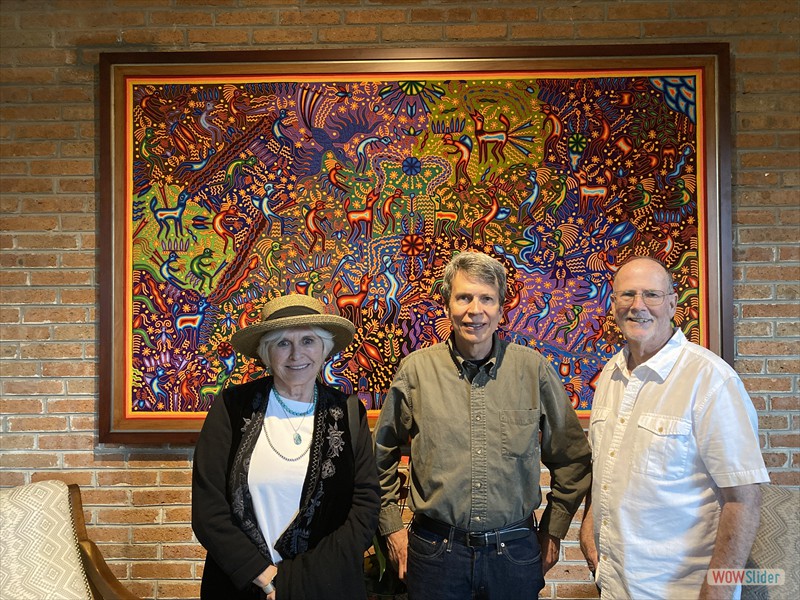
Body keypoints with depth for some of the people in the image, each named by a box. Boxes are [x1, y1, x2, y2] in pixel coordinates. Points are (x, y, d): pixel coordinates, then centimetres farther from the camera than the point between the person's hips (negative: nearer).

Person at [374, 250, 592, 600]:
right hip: (435, 552, 0)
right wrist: (392, 527, 6)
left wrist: (553, 530, 7)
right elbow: (381, 455, 7)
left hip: (515, 553, 1)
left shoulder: (533, 369, -5)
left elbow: (572, 457, 7)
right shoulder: (416, 369, -5)